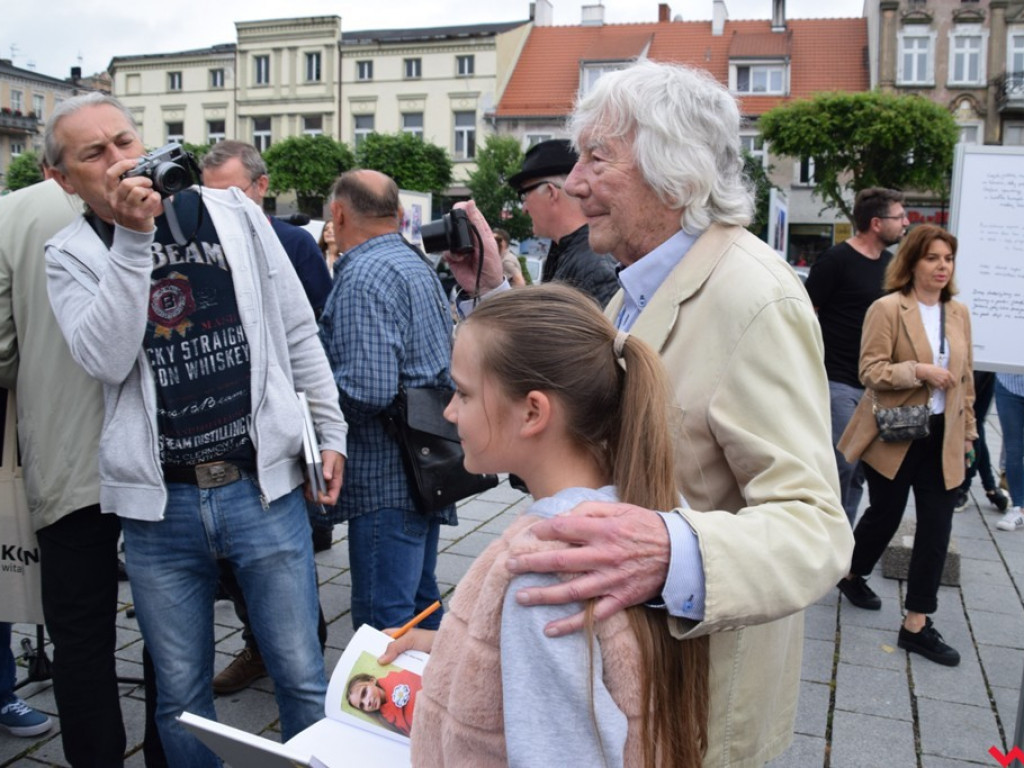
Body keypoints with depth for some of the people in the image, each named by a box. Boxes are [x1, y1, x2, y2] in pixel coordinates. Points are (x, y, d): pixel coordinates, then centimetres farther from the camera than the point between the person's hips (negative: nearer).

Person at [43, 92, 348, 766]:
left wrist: (329, 431, 6)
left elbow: (298, 332, 8)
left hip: (263, 486, 0)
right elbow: (105, 359, -14)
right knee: (181, 692, 15)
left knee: (303, 678, 8)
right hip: (159, 507, 1)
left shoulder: (233, 212, 4)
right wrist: (133, 240, -18)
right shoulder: (72, 256, 4)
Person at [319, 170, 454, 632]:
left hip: (386, 478, -10)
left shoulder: (363, 275, -15)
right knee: (420, 602, 20)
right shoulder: (418, 265, 16)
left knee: (384, 620, -2)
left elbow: (367, 390, -25)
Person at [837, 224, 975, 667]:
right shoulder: (888, 308, -9)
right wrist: (919, 371, -25)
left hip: (941, 438, 5)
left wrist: (967, 431, 15)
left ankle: (917, 624, 11)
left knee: (937, 527, 2)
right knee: (886, 514, 9)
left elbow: (965, 378, 15)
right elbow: (871, 372, -14)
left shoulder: (959, 313, 9)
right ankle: (852, 575, 39)